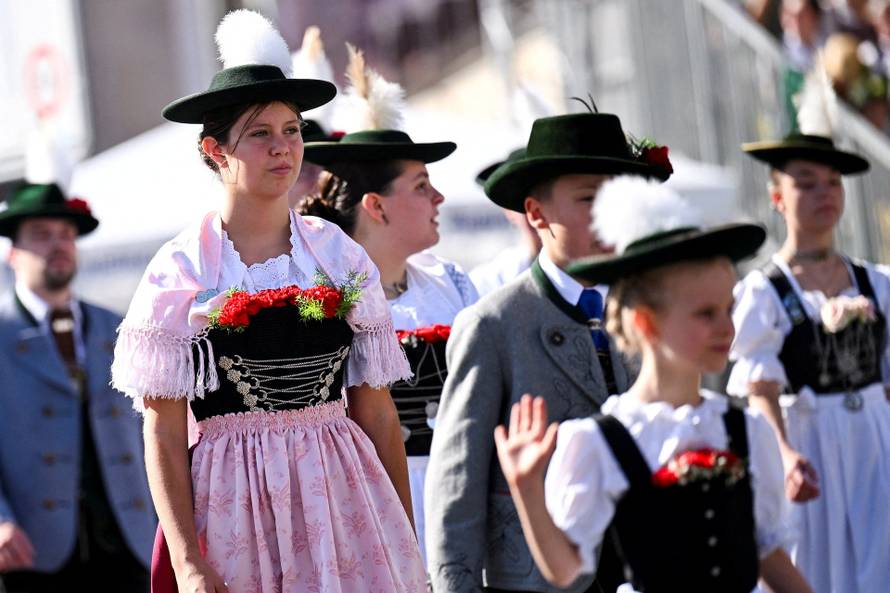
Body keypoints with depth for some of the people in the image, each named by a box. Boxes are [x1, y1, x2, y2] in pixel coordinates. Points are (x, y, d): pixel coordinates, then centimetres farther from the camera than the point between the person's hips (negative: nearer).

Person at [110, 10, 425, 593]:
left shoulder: (341, 256, 5)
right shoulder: (181, 269, -3)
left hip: (341, 496, 2)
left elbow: (378, 413, 7)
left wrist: (408, 542, 4)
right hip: (230, 504, -2)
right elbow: (163, 435, -4)